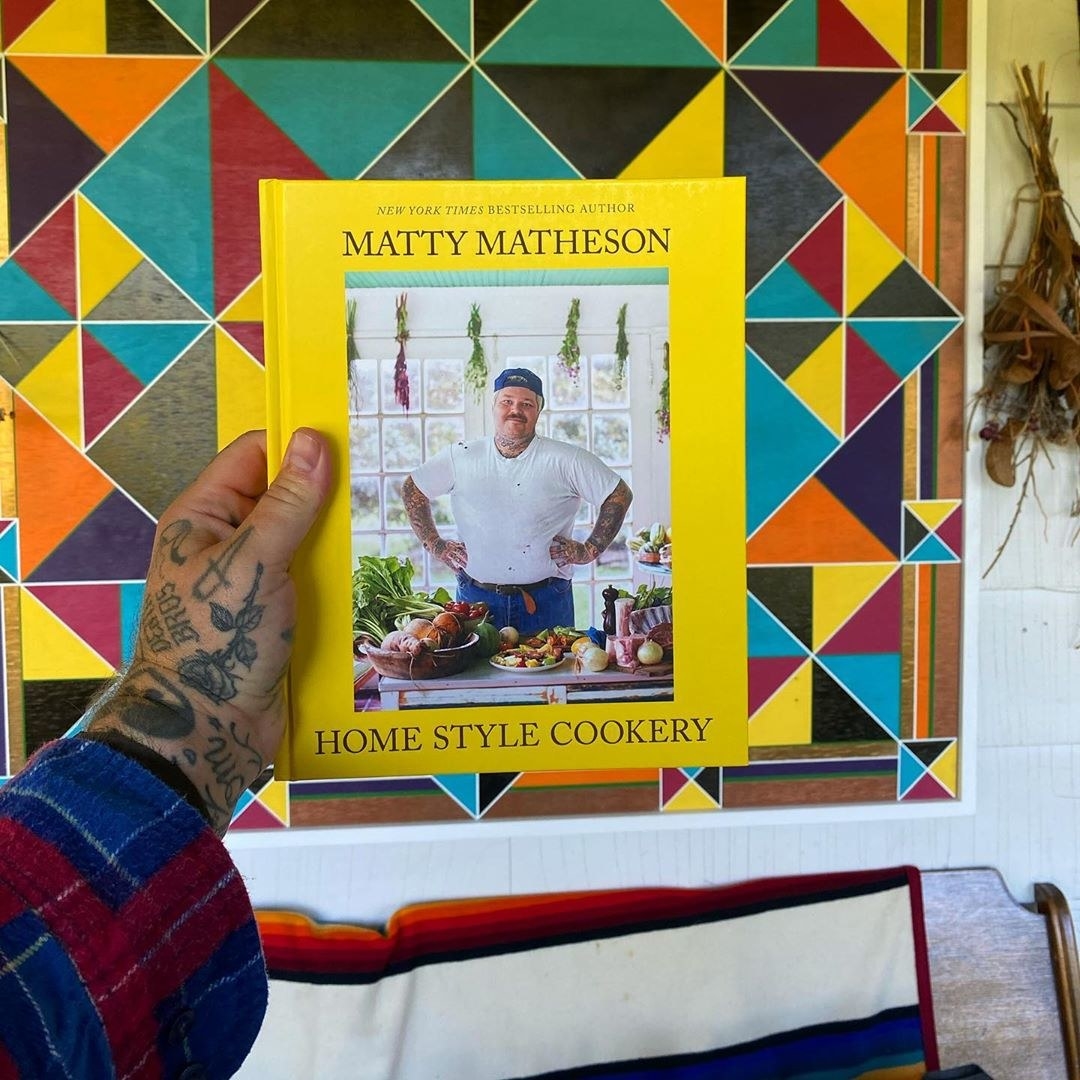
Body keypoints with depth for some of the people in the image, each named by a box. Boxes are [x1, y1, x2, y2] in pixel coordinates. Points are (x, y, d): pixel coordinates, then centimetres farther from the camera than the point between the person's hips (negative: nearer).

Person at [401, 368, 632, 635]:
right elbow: (412, 489, 15)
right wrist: (435, 544, 8)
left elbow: (620, 495, 2)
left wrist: (589, 550, -2)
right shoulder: (461, 457, 4)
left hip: (545, 600, -1)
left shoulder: (567, 460, -2)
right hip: (476, 598, 2)